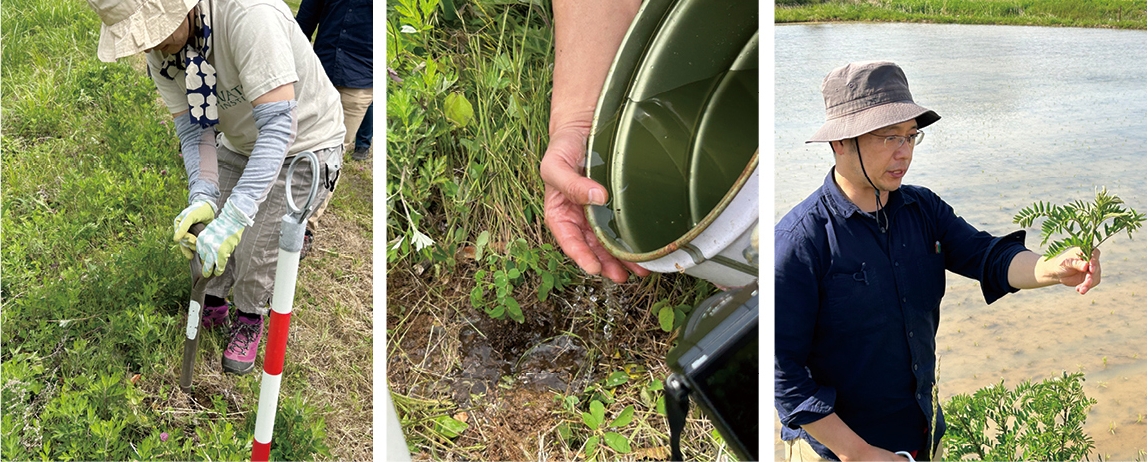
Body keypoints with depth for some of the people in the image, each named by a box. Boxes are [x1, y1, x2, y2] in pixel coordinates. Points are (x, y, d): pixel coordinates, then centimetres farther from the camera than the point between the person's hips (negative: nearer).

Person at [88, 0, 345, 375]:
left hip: (304, 149, -6)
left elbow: (279, 125, -42)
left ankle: (250, 321, 20)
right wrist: (202, 199, -32)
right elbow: (193, 129, -12)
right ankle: (213, 306, 31)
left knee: (254, 249, -10)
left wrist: (233, 217, -47)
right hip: (239, 145, 6)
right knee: (205, 226, 2)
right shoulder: (161, 52, -16)